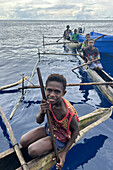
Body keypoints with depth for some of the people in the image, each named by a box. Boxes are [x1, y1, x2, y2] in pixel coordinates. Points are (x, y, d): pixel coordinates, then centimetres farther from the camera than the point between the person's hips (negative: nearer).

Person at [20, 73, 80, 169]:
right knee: (23, 142, 2)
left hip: (60, 137, -5)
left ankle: (53, 148, 10)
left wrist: (65, 152, -18)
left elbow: (76, 129, -18)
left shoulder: (68, 113, -38)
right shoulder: (48, 101, -21)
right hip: (49, 128, 6)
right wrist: (42, 112, -34)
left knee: (33, 151, -15)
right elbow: (39, 121, -8)